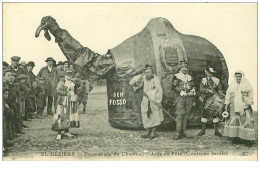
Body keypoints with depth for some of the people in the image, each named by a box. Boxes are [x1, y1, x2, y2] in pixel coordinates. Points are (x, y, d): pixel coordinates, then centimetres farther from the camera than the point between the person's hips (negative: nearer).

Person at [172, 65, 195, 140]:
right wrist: (181, 92, -14)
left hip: (189, 97, 5)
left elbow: (193, 86, 24)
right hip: (181, 97, -5)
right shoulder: (176, 76, 5)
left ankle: (183, 131, 9)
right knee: (180, 114, -11)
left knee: (186, 114, 3)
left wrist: (193, 91, 4)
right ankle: (178, 133, -12)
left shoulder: (189, 77, 21)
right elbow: (174, 86, -4)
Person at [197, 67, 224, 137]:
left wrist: (221, 93, -15)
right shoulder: (203, 80, 5)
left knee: (216, 115, -3)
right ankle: (203, 130, 16)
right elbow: (201, 89, -8)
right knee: (204, 115, 6)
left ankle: (216, 130, 5)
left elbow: (220, 89, 6)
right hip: (205, 100, 0)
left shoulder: (216, 80, 6)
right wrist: (209, 91, -19)